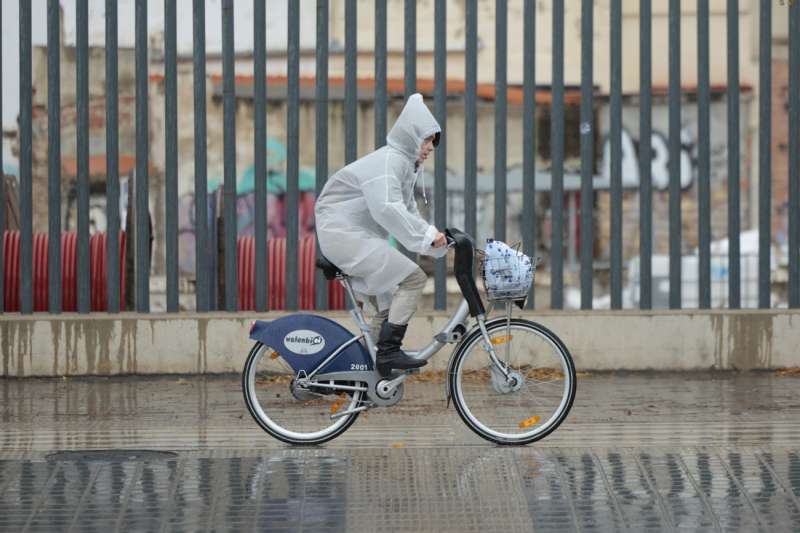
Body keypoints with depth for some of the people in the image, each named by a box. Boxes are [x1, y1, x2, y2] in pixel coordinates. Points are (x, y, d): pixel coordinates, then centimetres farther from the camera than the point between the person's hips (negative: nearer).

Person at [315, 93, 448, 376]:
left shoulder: (406, 165, 17)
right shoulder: (387, 161, -17)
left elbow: (408, 212, 19)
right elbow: (386, 209, -30)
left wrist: (435, 239, 3)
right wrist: (427, 235, -30)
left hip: (361, 236, 11)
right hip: (345, 234, -11)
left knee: (389, 306, 12)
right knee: (413, 278, -18)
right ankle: (389, 351, -19)